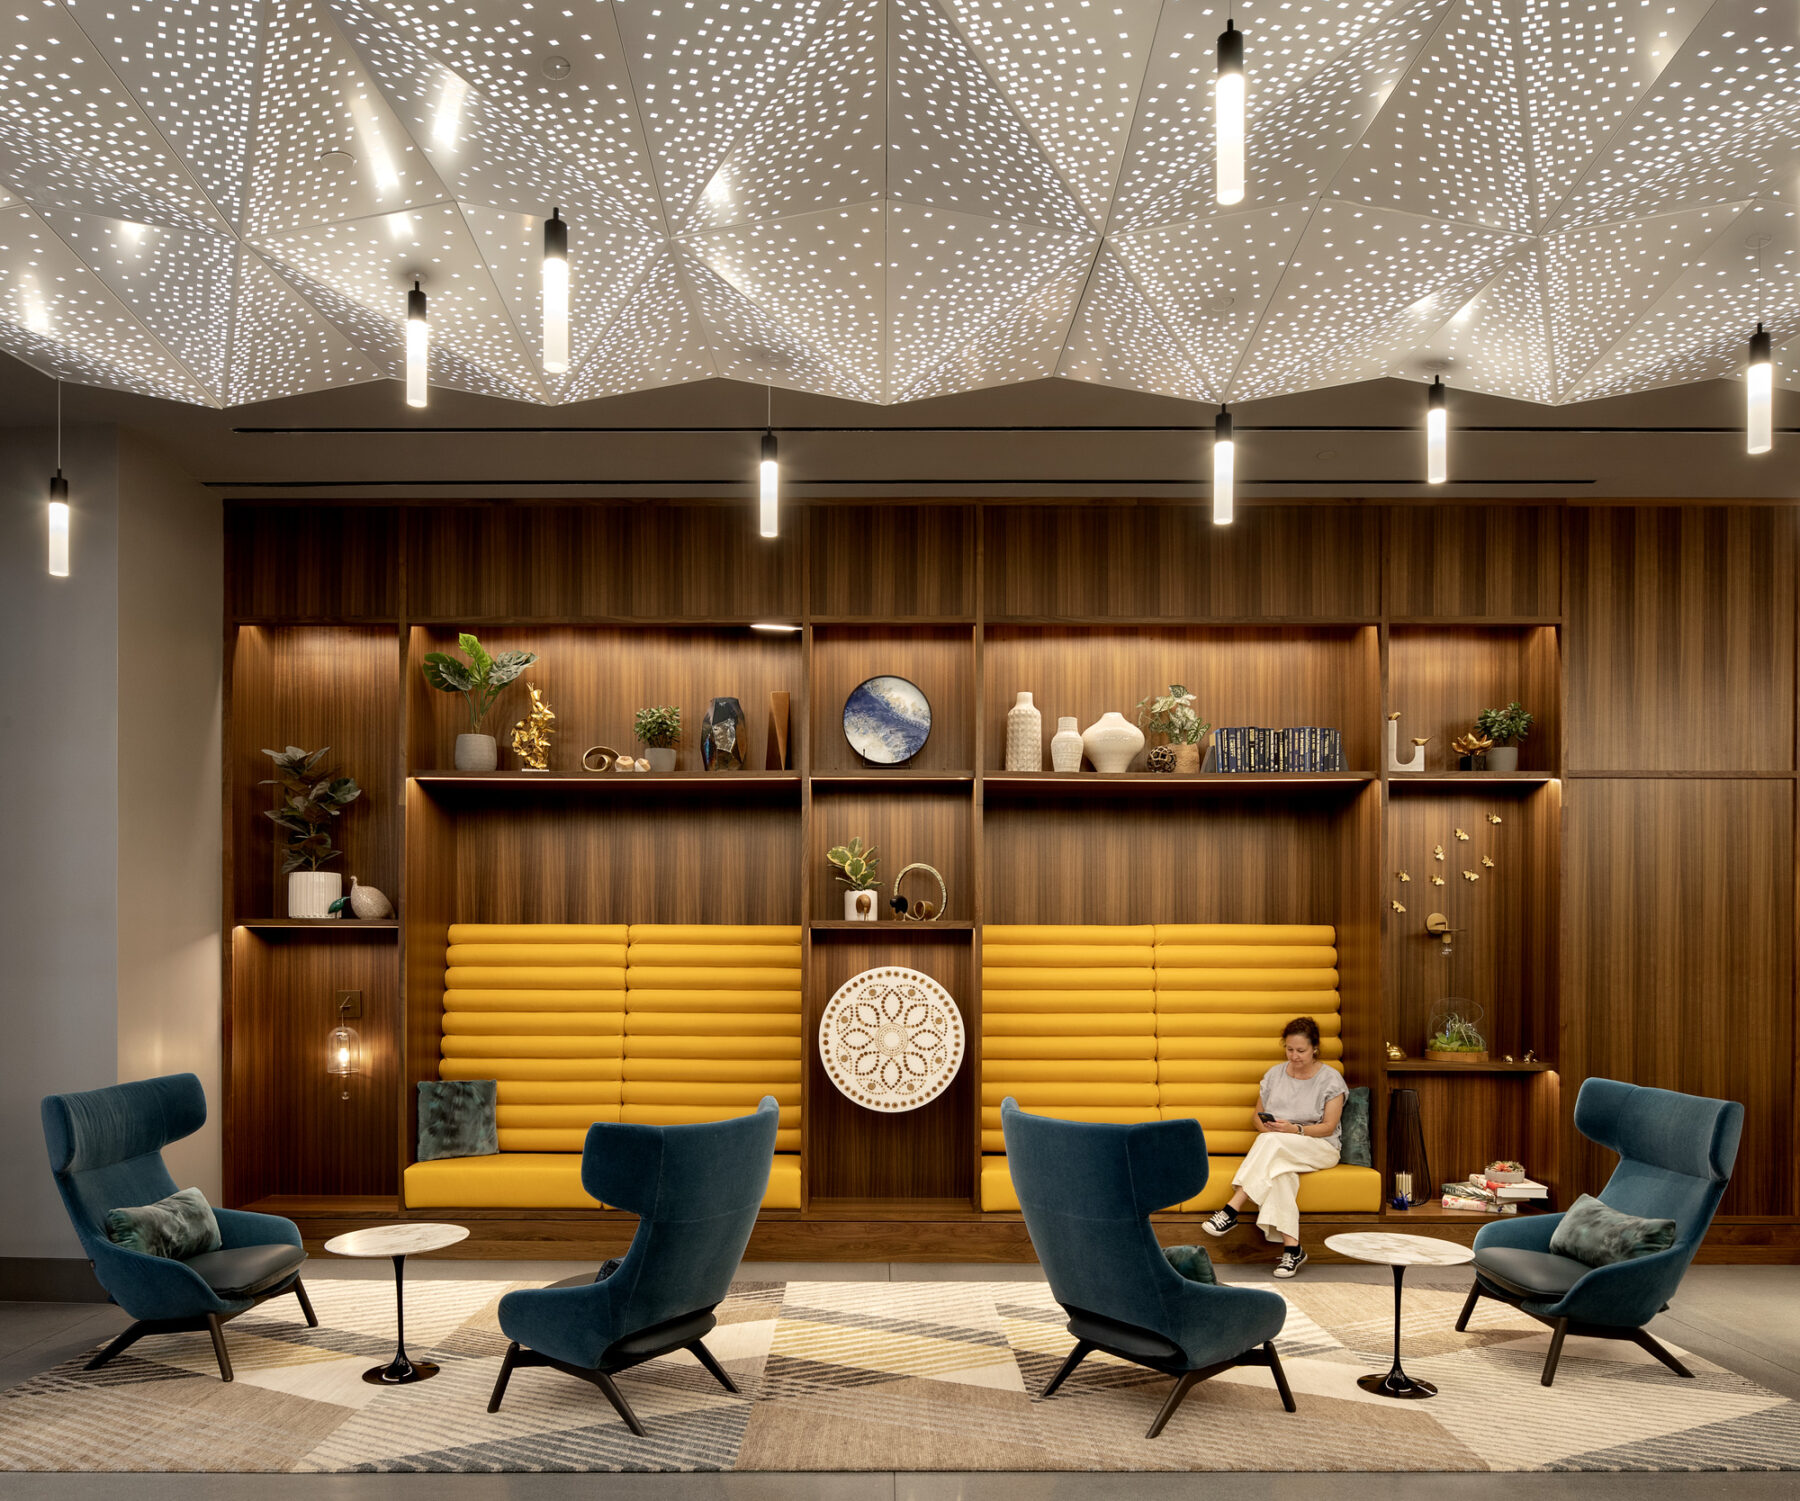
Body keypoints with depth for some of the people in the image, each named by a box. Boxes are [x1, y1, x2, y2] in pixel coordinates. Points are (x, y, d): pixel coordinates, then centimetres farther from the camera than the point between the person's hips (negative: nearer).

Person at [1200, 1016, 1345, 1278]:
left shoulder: (1331, 1079, -1)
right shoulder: (1274, 1074, 12)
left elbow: (1328, 1127, -7)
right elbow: (1256, 1115, 15)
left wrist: (1294, 1130, -23)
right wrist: (1266, 1127, -9)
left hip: (1319, 1148, -3)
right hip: (1277, 1150, 3)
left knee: (1272, 1142, -36)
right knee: (1281, 1174, -36)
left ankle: (1232, 1210, -39)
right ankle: (1292, 1248, -38)